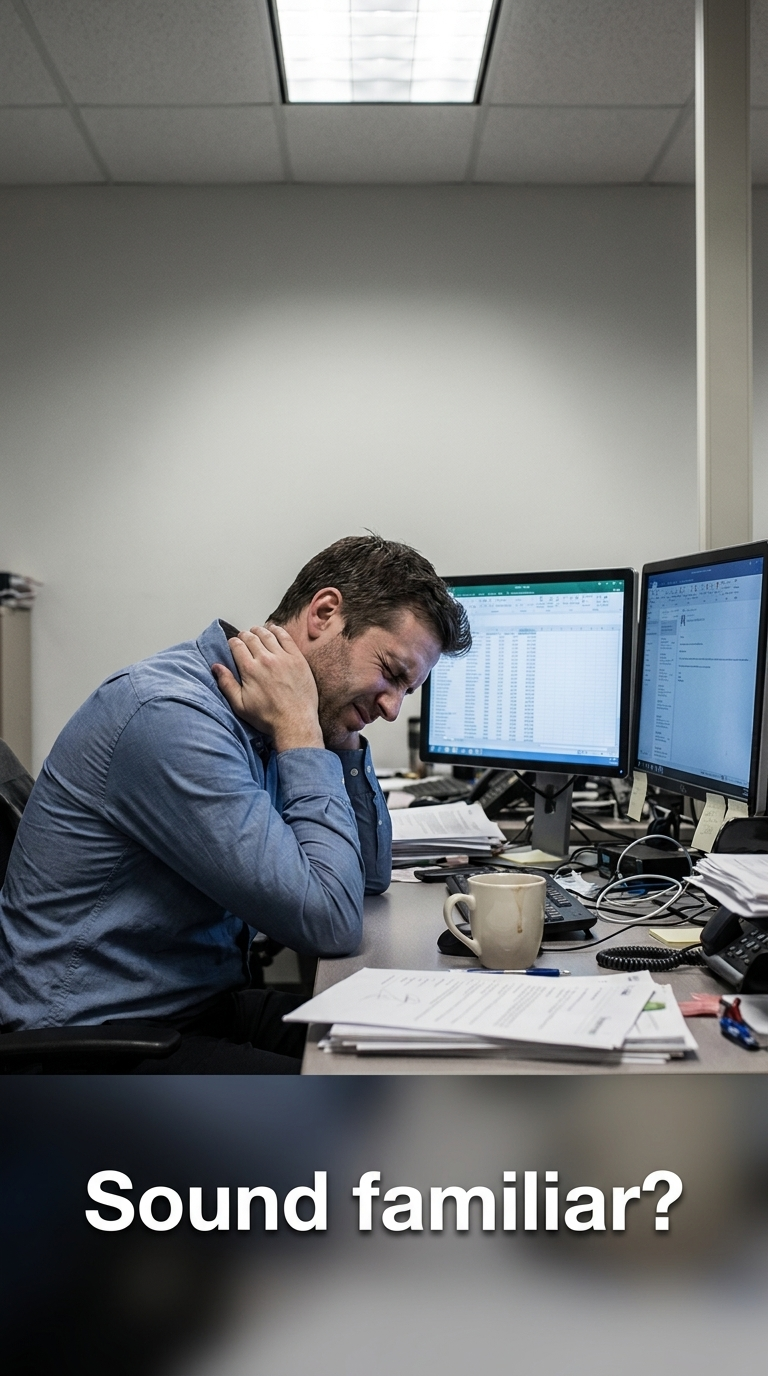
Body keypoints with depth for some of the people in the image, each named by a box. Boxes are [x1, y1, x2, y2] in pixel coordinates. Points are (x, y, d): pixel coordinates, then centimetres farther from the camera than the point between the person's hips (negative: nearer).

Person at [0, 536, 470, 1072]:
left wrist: (343, 733, -1)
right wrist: (301, 735, -20)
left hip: (202, 1008, 9)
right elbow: (330, 923, -27)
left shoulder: (259, 724, 3)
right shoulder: (173, 716, -25)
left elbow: (370, 876, 11)